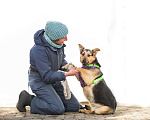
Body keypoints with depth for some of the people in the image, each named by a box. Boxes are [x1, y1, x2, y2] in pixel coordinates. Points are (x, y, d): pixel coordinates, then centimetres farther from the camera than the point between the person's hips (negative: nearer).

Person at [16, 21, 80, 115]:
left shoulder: (58, 43, -5)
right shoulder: (39, 50, -29)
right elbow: (47, 76, -27)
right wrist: (67, 74, -24)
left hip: (54, 80, 8)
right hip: (39, 80, -8)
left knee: (74, 107, 2)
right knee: (58, 109, -23)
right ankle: (28, 100, -3)